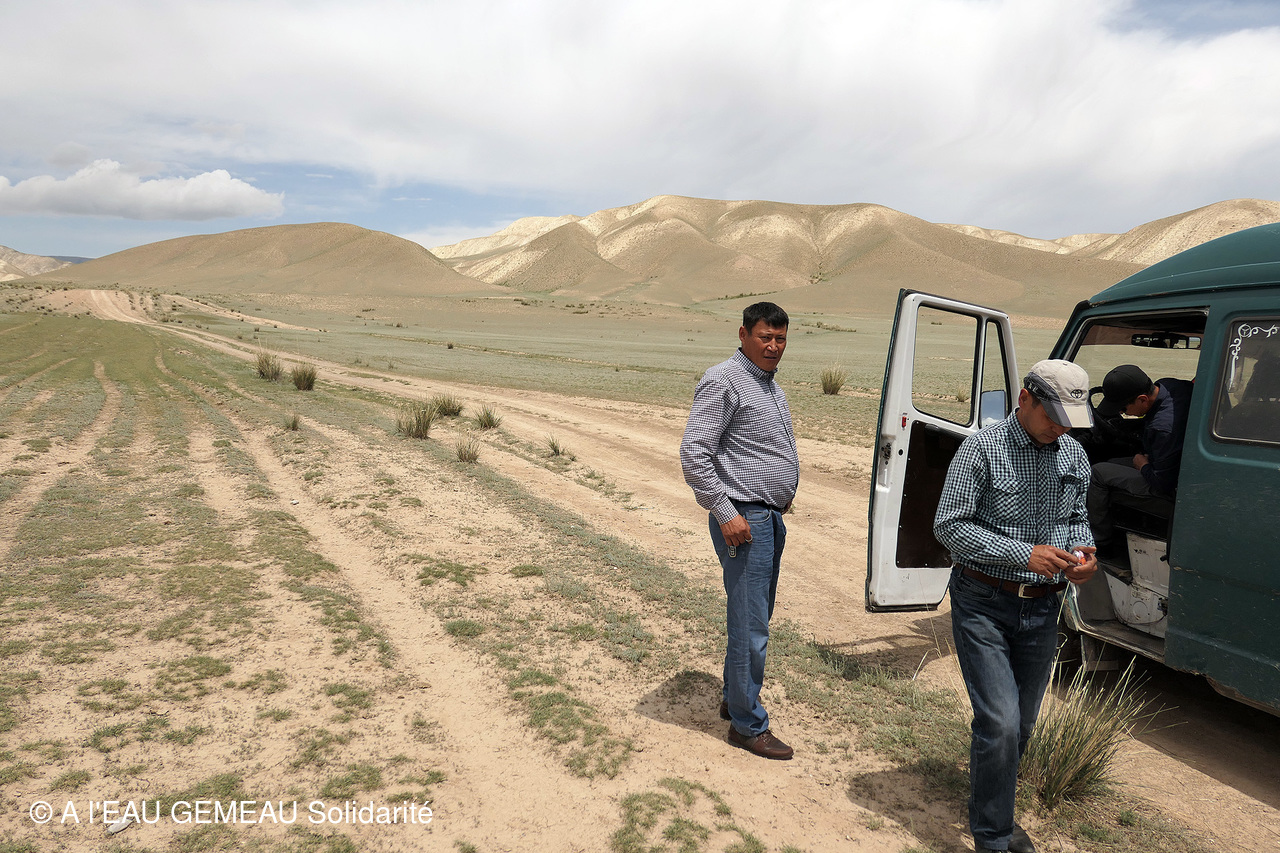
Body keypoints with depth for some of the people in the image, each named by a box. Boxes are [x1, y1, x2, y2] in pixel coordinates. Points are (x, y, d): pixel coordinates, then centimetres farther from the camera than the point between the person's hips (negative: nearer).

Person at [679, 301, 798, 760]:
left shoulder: (769, 383, 16)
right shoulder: (724, 381, -14)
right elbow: (694, 453, -20)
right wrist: (725, 514, -21)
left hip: (772, 518, 10)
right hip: (744, 520, -9)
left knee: (755, 619, 18)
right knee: (750, 627, -3)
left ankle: (734, 700, 34)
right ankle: (748, 725, 10)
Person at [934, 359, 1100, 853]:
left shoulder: (1074, 456, 5)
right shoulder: (982, 450, -13)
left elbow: (1077, 517, 18)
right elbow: (949, 525, -15)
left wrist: (1081, 553, -5)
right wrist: (1025, 554, -23)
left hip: (1042, 609, 6)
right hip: (984, 605, -6)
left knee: (1022, 724, 17)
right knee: (1000, 723, -11)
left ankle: (994, 809, 40)